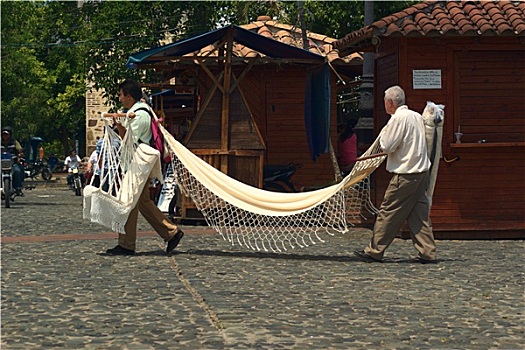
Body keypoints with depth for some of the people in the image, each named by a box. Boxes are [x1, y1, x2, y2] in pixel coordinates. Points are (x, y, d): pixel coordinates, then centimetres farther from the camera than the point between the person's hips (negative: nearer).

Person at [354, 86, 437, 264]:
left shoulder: (398, 118, -13)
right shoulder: (417, 116, 13)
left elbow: (387, 146, -14)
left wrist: (383, 132, 3)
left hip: (405, 174, -8)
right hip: (422, 170, 8)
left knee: (388, 212, -2)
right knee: (419, 213, 9)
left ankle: (374, 251, 4)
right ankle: (427, 252, 6)